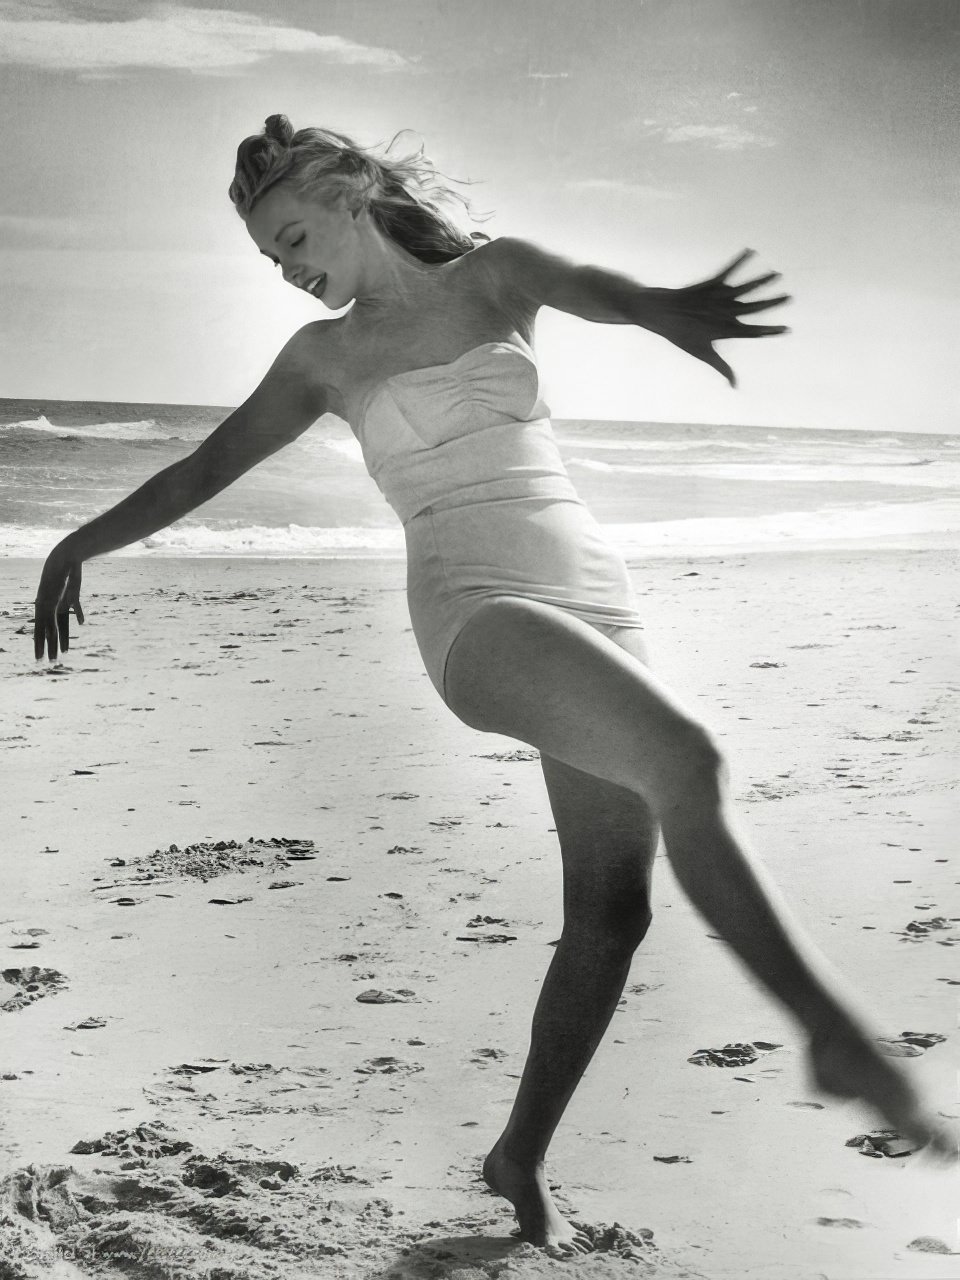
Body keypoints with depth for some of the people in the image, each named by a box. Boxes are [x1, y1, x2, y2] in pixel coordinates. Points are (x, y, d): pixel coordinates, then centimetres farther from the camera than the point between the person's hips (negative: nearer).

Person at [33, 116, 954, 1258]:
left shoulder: (490, 274, 12)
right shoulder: (323, 358, 14)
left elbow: (580, 285, -10)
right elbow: (205, 468, 22)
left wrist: (662, 306, -34)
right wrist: (81, 542, 23)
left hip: (598, 601, 3)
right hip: (478, 612, -3)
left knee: (611, 912, 0)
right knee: (686, 760, -30)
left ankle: (521, 1159, 16)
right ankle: (839, 1034, -28)